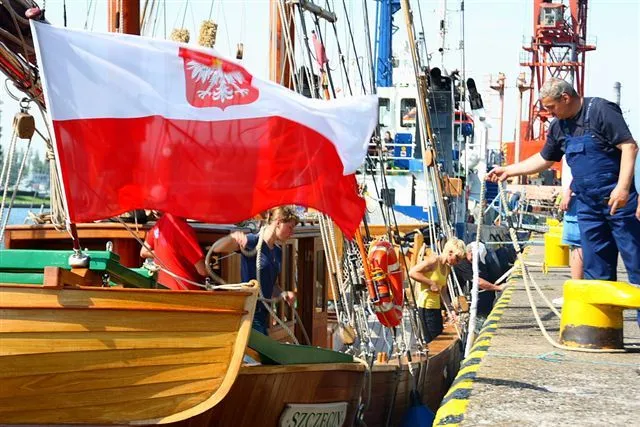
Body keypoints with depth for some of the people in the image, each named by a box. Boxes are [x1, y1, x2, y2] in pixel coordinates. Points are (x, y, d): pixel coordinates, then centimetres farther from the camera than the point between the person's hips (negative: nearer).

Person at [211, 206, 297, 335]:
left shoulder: (277, 252, 15)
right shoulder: (252, 242, -10)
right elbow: (216, 248, -20)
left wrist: (283, 294, 3)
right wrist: (233, 237, -39)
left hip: (263, 314, 9)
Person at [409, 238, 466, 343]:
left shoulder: (447, 269, 15)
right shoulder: (433, 260, -11)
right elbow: (412, 272, -19)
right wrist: (431, 283, -19)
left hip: (436, 306, 9)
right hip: (425, 305, -9)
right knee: (432, 341, -10)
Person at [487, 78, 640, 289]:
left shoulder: (600, 111, -11)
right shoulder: (559, 127, 12)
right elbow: (543, 159, 26)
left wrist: (623, 187, -24)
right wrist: (508, 170, 23)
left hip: (617, 200, -7)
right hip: (587, 203, 7)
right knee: (595, 267, 6)